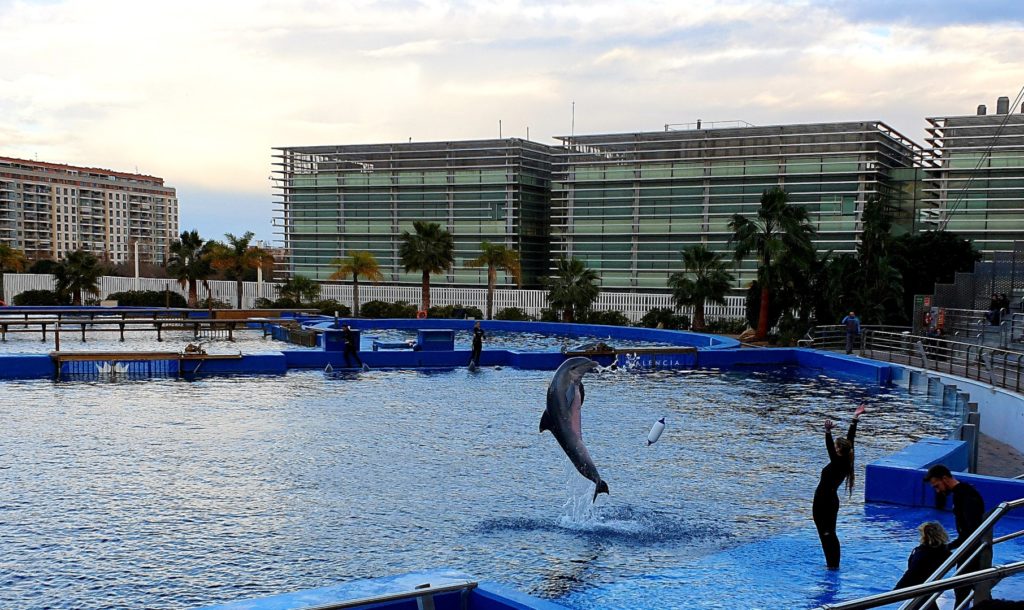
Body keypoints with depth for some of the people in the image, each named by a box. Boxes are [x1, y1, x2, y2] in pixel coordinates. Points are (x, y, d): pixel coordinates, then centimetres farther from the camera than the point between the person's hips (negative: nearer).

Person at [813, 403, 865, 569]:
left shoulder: (837, 464, -21)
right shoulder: (845, 462, -1)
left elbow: (829, 448, -39)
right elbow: (850, 439, 5)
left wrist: (828, 432, -53)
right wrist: (855, 420, 8)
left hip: (823, 503, -9)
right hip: (831, 501, 9)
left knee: (826, 534, 0)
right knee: (830, 534, 17)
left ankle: (833, 565, 5)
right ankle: (833, 564, 24)